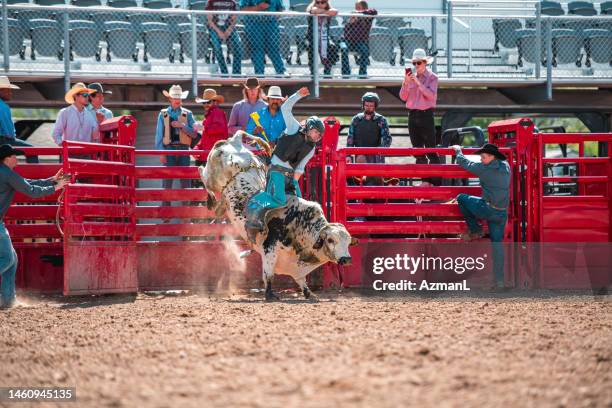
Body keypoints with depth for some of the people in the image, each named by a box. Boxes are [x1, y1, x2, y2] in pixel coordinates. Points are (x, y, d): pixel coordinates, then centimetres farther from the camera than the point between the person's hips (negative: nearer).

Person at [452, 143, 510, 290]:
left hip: (488, 210, -6)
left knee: (461, 198, 13)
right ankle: (499, 280, 6)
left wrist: (458, 151, 25)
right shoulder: (505, 167, 9)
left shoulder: (485, 169, -8)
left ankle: (475, 231, 15)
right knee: (497, 243, 10)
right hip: (502, 213, 6)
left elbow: (465, 163, 6)